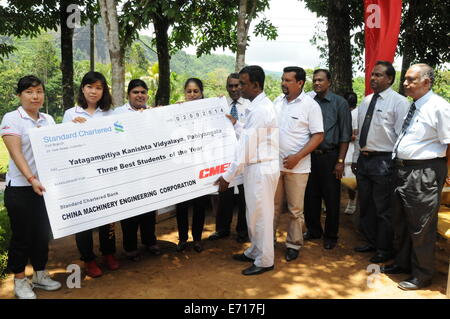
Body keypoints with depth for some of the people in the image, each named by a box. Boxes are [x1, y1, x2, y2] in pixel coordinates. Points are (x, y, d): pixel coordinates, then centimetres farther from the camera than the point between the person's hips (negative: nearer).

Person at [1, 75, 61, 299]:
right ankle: (20, 281, 21)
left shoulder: (48, 119, 9)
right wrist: (31, 179, -29)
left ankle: (40, 275, 29)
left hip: (46, 186, 5)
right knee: (22, 234, 5)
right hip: (21, 188, -5)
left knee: (43, 232, 13)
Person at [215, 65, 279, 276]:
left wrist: (228, 176, -17)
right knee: (255, 213, 19)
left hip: (261, 169, -10)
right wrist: (237, 124, 12)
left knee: (260, 215, 3)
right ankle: (254, 252, 35)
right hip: (257, 167, 10)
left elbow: (246, 146, -20)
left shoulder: (259, 110, -19)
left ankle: (264, 261, 18)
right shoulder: (261, 105, 13)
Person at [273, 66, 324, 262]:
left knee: (295, 209, 6)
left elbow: (318, 136, -10)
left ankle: (294, 244, 21)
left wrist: (297, 157, -17)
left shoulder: (310, 105, -7)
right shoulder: (277, 102, 9)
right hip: (274, 163, 5)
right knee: (273, 205, 12)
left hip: (297, 166, -4)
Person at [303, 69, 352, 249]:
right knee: (310, 197, 12)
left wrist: (340, 161, -10)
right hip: (310, 155, 4)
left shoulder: (339, 103, -3)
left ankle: (330, 236, 22)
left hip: (330, 156, -4)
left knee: (331, 199, 6)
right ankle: (313, 230, 30)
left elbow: (345, 135, -5)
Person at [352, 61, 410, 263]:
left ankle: (385, 250, 22)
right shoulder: (366, 101, 12)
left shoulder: (399, 102, -9)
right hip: (363, 160, 7)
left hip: (384, 161, -7)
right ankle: (370, 242, 36)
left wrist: (397, 165, -13)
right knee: (365, 205, 18)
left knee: (384, 209, 4)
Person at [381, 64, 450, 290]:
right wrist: (399, 164, 15)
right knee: (400, 222, 20)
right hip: (402, 169, 9)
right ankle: (402, 263, 39)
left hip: (424, 173, -8)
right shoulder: (411, 106, 11)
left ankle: (422, 276, 21)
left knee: (421, 227, 4)